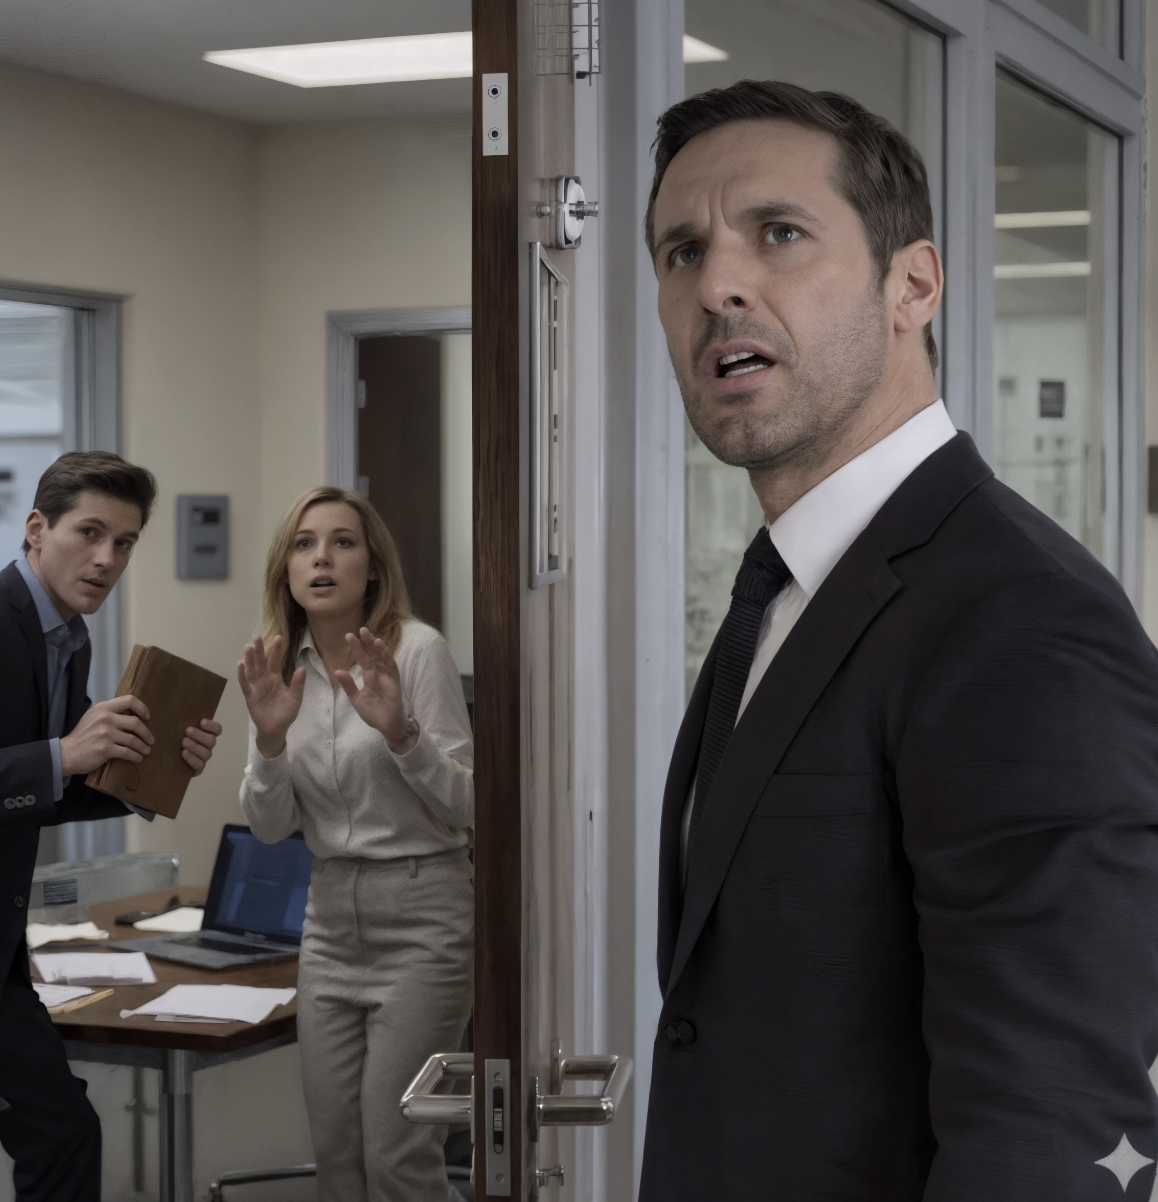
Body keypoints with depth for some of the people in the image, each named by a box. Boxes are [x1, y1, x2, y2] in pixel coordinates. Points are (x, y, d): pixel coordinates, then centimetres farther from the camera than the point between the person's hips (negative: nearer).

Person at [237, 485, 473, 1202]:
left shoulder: (418, 649, -11)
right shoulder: (281, 667, 6)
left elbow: (463, 807, -11)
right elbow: (270, 827, 6)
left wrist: (400, 731, -27)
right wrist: (270, 739, -12)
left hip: (421, 914, -6)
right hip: (332, 914, 6)